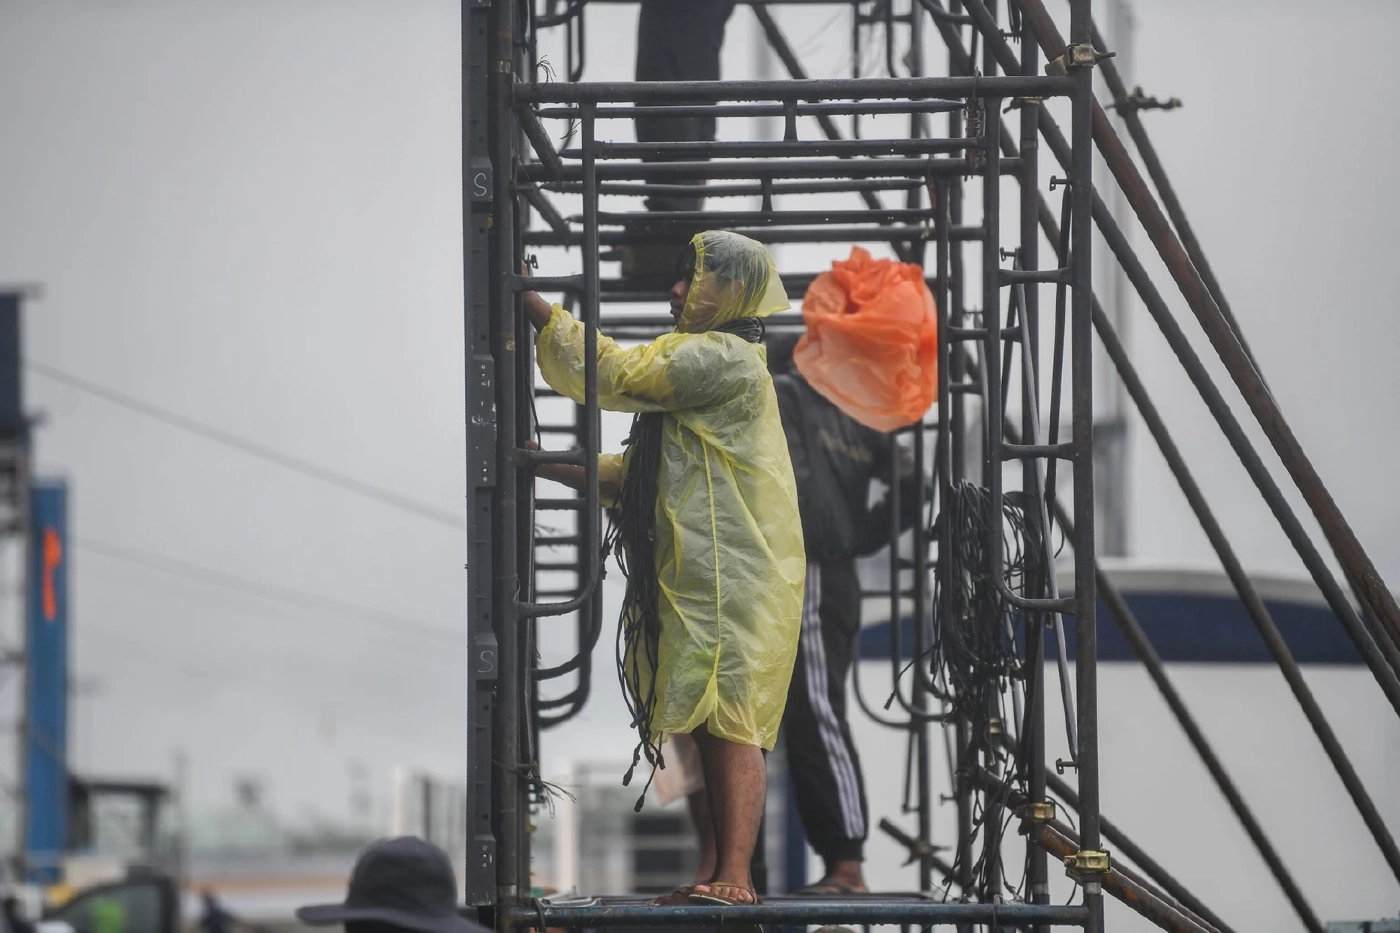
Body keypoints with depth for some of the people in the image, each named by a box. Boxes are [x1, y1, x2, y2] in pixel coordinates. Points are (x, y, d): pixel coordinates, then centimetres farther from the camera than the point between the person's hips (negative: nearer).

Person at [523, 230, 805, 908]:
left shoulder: (723, 358, -9)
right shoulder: (701, 363, 24)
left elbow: (613, 375, -14)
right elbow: (638, 471, 26)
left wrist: (534, 307, -9)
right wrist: (550, 467, 17)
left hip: (734, 579, -10)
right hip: (701, 580, 10)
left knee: (730, 723, -16)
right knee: (718, 726, 8)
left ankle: (733, 877, -22)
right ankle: (726, 879, 9)